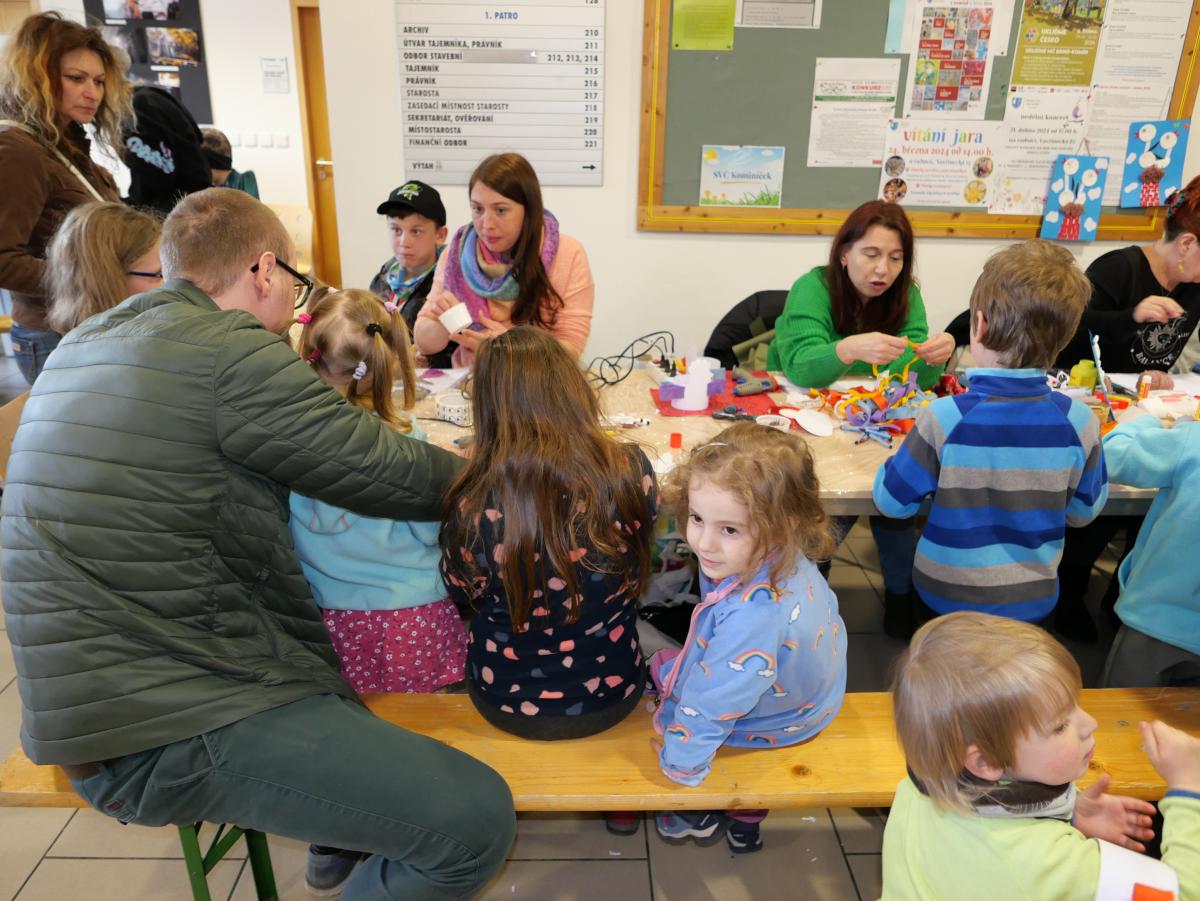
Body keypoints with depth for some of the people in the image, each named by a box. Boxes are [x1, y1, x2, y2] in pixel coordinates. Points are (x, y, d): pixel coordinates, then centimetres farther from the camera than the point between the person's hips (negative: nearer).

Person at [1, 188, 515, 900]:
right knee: (475, 821, -15)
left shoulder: (88, 342, 11)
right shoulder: (230, 351, -18)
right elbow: (399, 479, -14)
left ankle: (344, 840, 42)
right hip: (169, 728, -10)